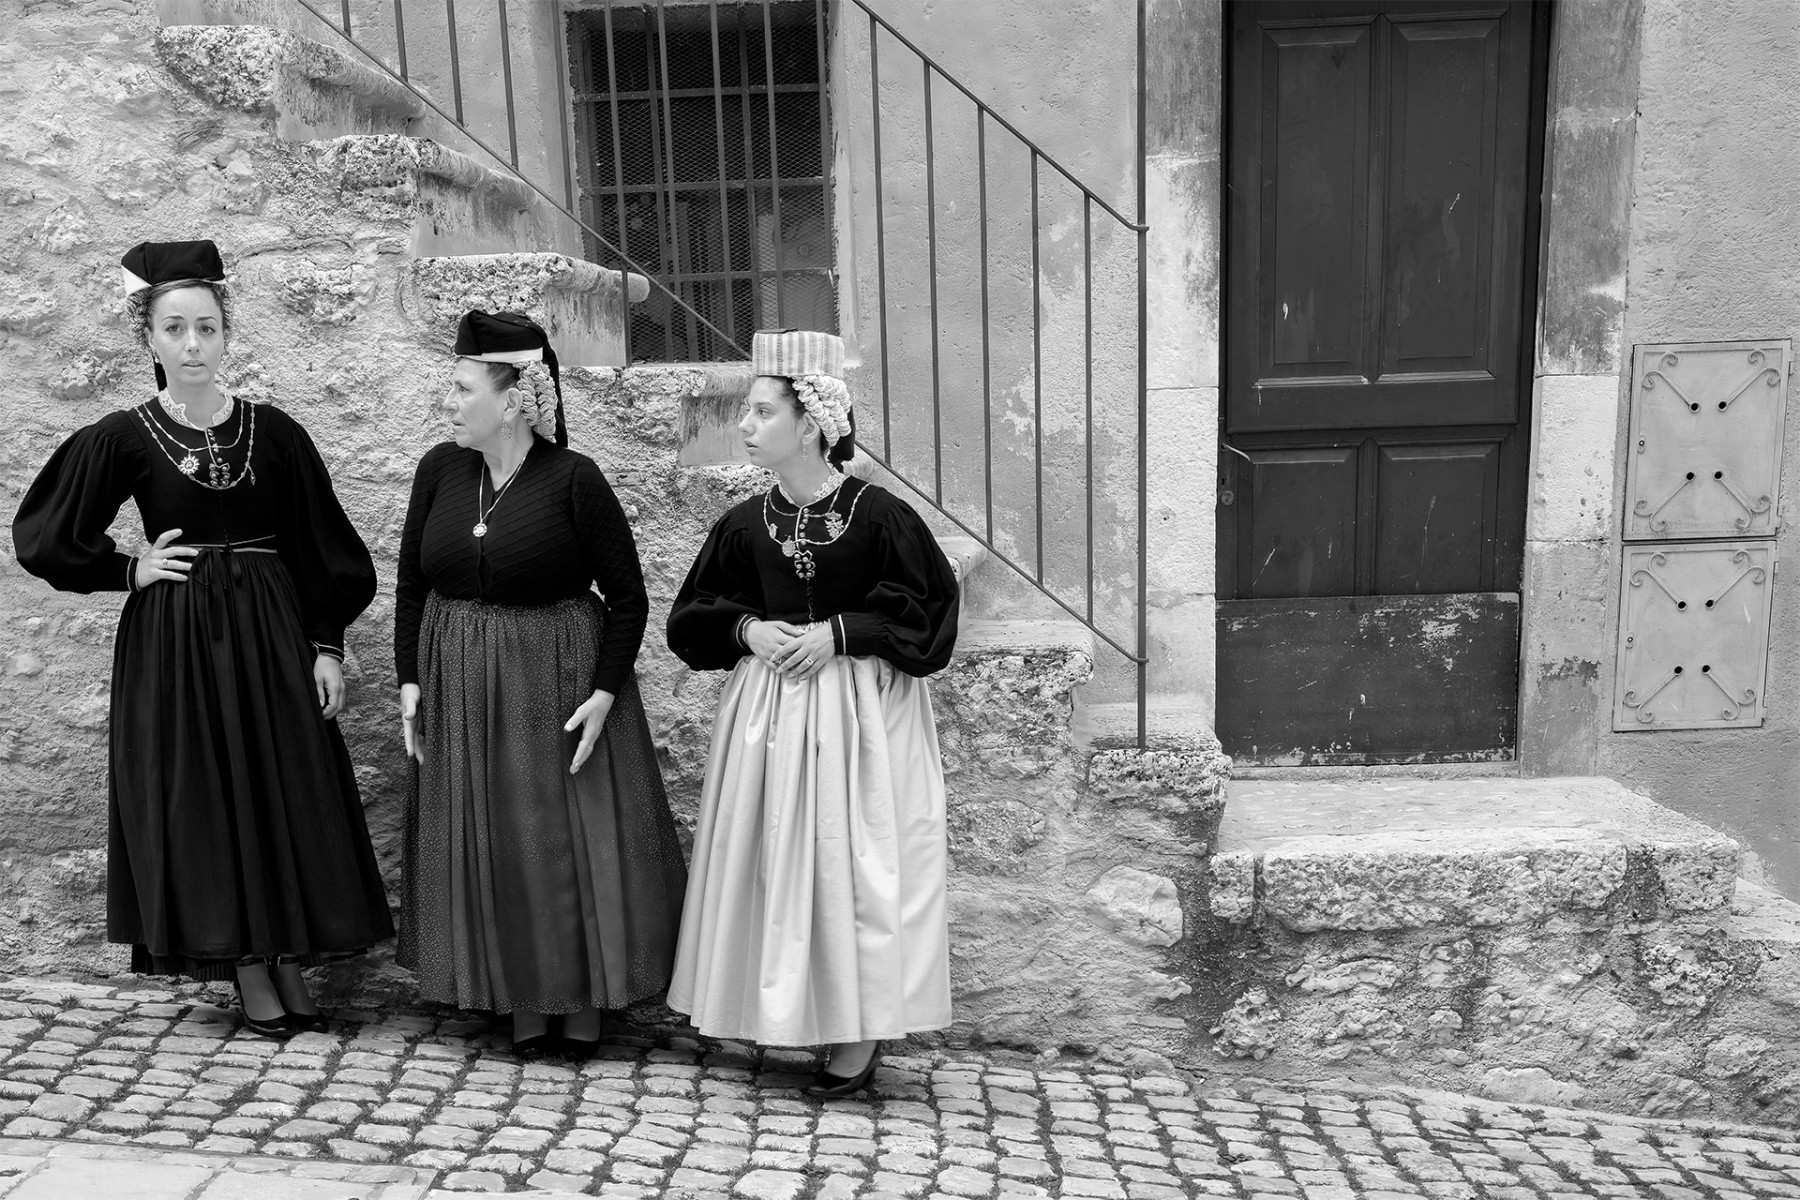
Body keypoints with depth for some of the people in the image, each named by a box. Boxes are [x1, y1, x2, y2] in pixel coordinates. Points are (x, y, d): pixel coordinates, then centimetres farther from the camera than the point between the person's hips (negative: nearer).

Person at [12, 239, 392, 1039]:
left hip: (271, 634, 1)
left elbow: (318, 545, 2)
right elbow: (42, 537, 5)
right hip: (173, 644, -1)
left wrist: (327, 645, -2)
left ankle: (290, 966, 17)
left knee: (286, 798, 4)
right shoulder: (123, 438, -3)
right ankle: (249, 978, 15)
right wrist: (130, 570, -5)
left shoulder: (271, 430, 0)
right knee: (202, 805, 3)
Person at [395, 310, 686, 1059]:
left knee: (572, 843, 4)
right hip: (459, 689, 5)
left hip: (558, 685, -5)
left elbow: (628, 596, -10)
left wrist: (604, 694, -16)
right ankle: (521, 1005, 26)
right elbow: (411, 582, 9)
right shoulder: (440, 469, 0)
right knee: (487, 849, 11)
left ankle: (585, 1009, 19)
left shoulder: (573, 479, -13)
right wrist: (409, 679, 2)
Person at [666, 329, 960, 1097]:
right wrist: (748, 628, -9)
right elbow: (694, 616, 11)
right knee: (775, 856, 7)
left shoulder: (877, 515, -11)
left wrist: (839, 633, -15)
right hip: (767, 709, 5)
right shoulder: (745, 525, 3)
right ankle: (786, 1012, 22)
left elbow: (928, 607, -7)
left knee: (851, 857, 0)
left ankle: (859, 1034, 12)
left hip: (860, 709, -4)